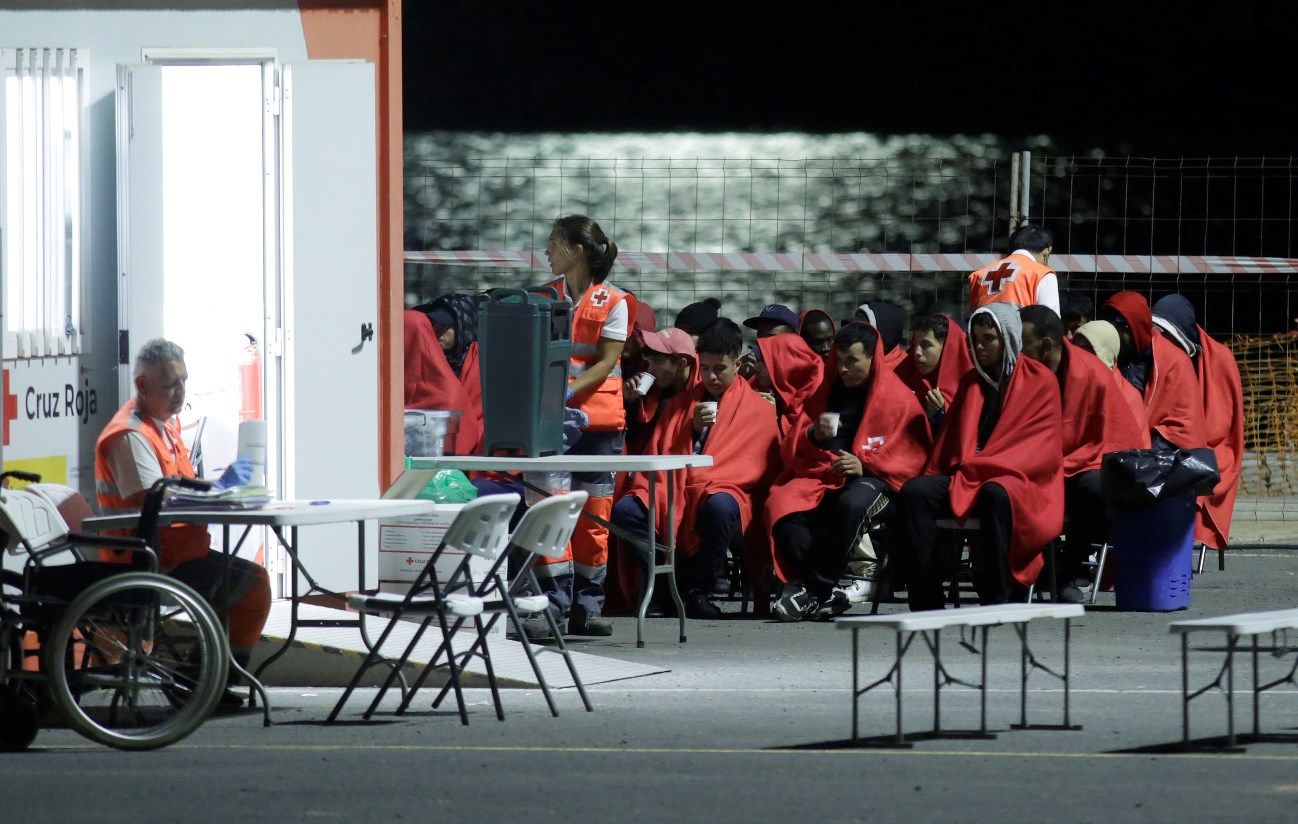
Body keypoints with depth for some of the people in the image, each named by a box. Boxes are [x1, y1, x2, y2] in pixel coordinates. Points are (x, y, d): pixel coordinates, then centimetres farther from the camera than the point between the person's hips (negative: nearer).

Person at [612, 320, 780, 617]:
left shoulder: (759, 409, 12)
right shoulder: (683, 402, 24)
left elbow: (752, 465, 2)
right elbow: (658, 451, 16)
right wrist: (692, 428, 0)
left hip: (721, 493, -4)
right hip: (671, 493, 4)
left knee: (718, 506, -41)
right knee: (625, 509, -26)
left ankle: (700, 591, -23)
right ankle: (675, 582, -23)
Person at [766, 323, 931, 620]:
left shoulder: (898, 398, 5)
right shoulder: (826, 393, 19)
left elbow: (911, 457, -2)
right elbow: (791, 450, 17)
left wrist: (864, 466, -16)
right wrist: (814, 436, -7)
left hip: (873, 480, -4)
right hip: (822, 477, 4)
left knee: (852, 503, -40)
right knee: (782, 504, -27)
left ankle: (814, 590, -28)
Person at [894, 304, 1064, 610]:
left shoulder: (1040, 381, 4)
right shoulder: (970, 381, 23)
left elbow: (1041, 448, -6)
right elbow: (951, 436, 23)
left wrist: (982, 466, -15)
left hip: (1019, 481, -5)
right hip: (962, 477, 5)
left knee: (995, 494, -41)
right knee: (914, 491, -24)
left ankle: (996, 602, -37)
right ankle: (926, 603, -30)